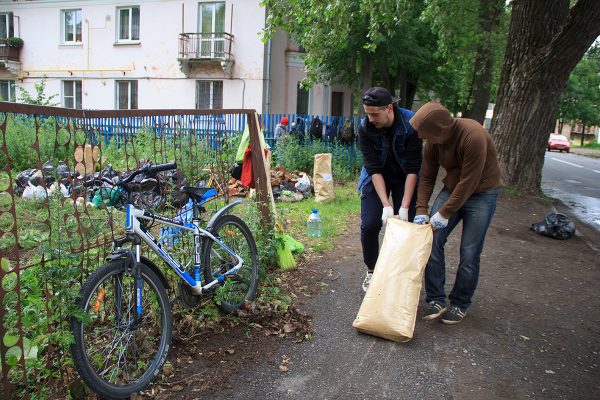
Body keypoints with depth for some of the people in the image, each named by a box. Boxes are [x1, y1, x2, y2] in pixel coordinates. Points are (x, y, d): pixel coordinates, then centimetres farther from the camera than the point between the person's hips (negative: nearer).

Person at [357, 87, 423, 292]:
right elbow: (373, 168, -23)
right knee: (369, 225, -5)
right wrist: (386, 205, -30)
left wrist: (405, 207, -28)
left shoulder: (411, 124, -26)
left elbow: (413, 168, -25)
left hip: (405, 179, -1)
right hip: (376, 178, 1)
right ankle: (371, 271, 17)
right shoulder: (365, 128, -22)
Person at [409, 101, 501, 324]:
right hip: (452, 189, 6)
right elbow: (427, 178, -1)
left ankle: (460, 305, 14)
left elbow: (468, 182, -27)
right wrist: (421, 210, -10)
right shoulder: (433, 142, -9)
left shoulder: (473, 136, -30)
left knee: (469, 253, -5)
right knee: (432, 240, -6)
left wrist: (445, 213, -23)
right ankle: (436, 299, 4)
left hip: (481, 193, -6)